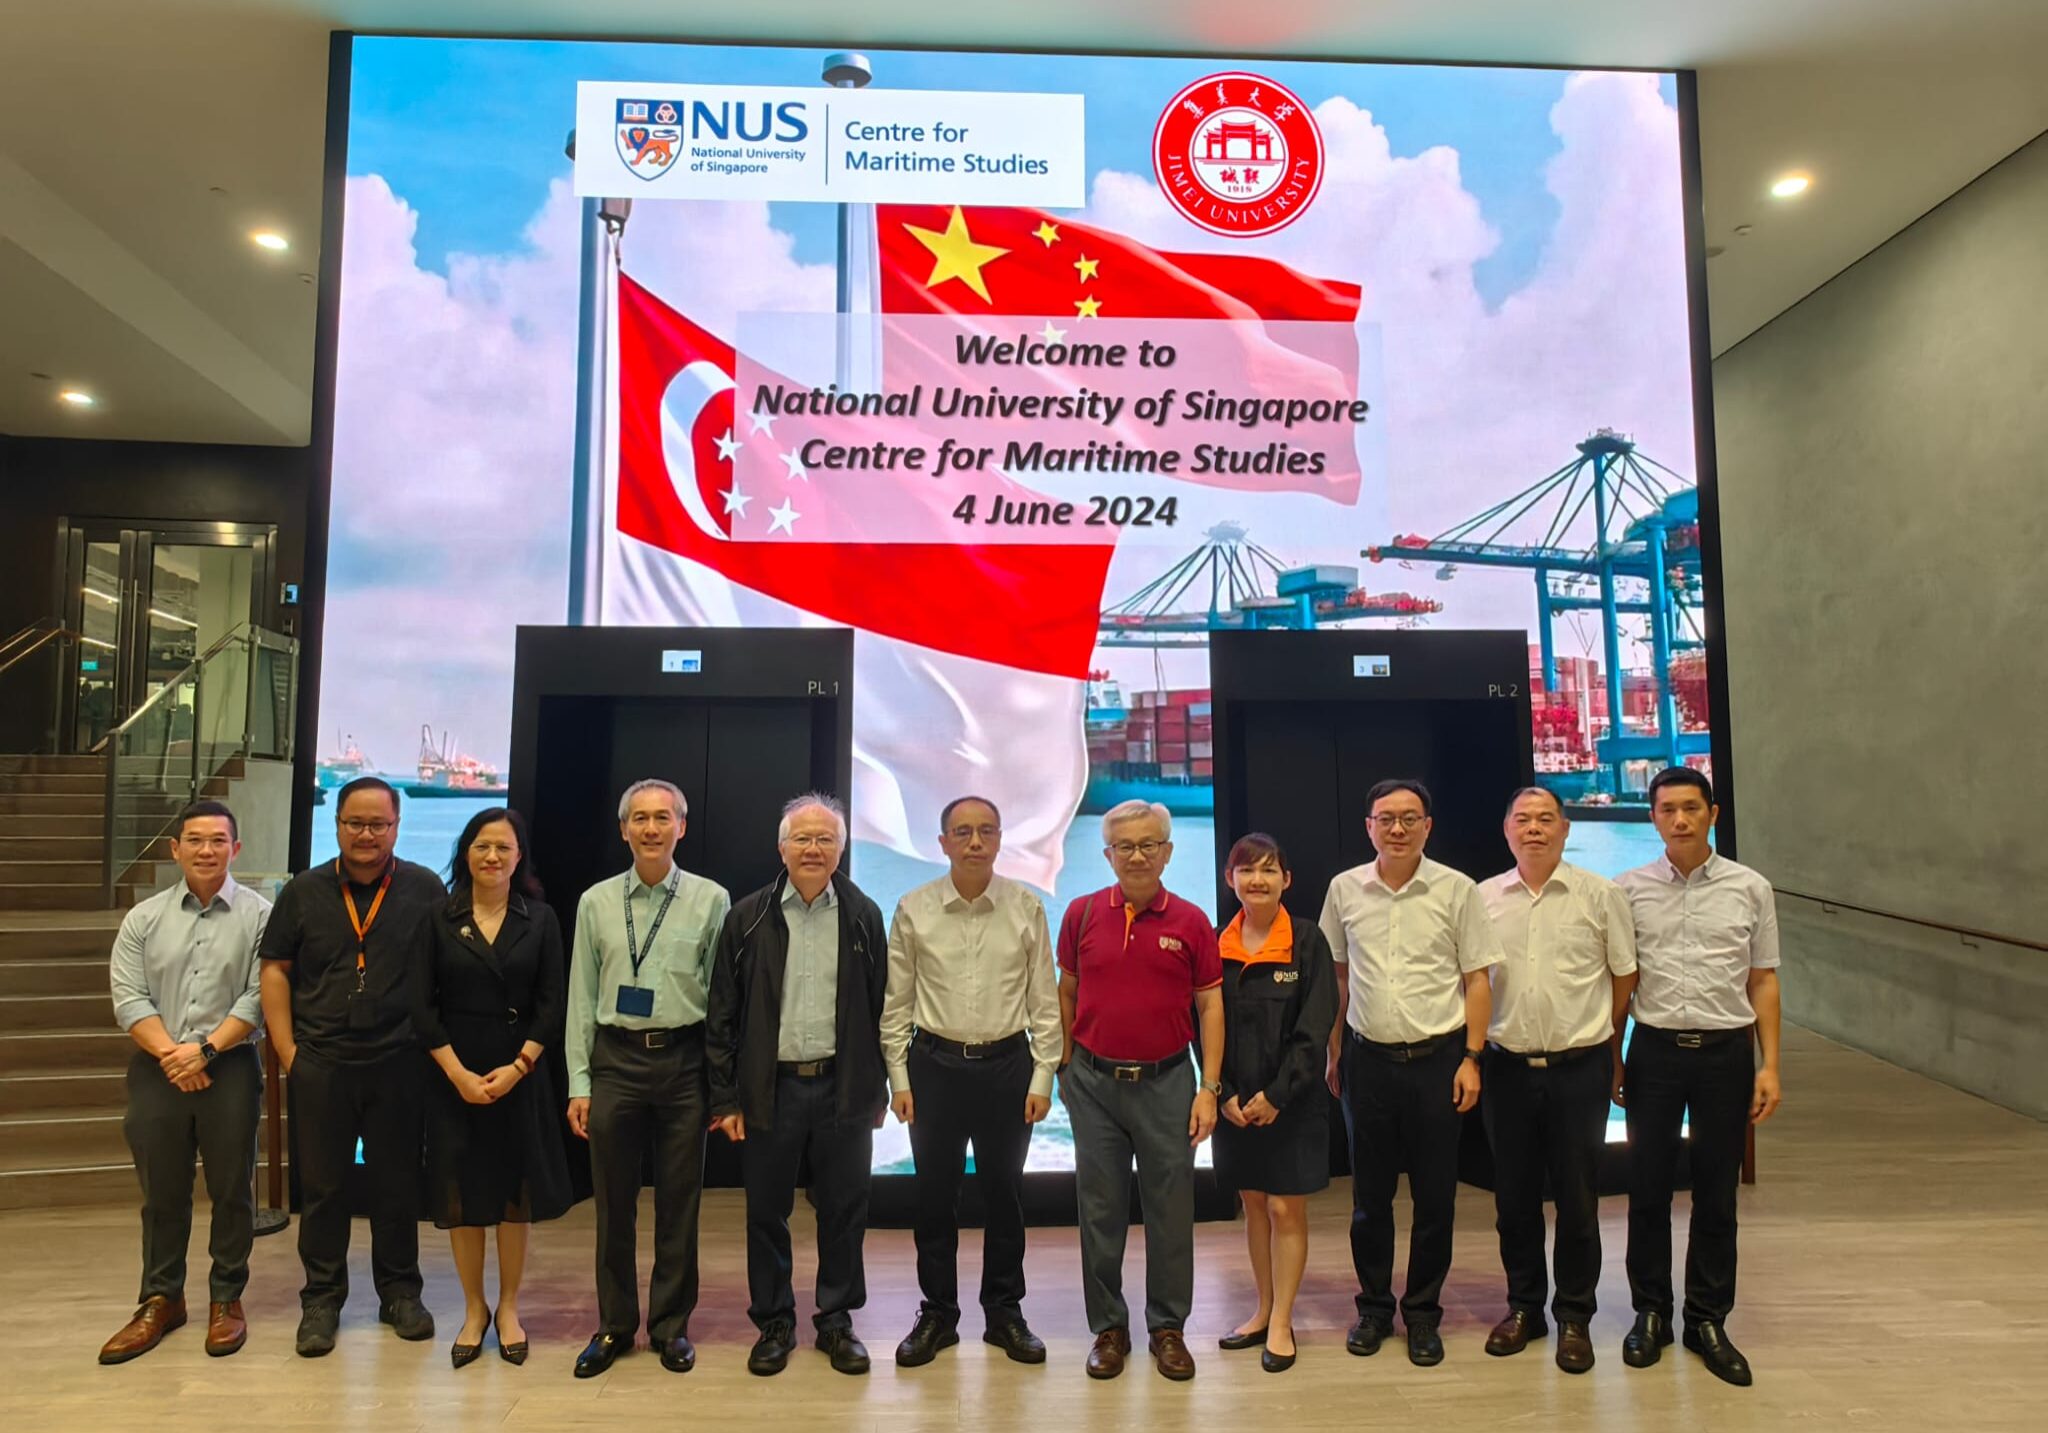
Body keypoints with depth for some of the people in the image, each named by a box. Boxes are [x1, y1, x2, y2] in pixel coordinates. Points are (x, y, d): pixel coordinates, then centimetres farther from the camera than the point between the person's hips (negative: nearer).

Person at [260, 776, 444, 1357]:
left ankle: (400, 1292, 25)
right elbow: (275, 969, 6)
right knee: (321, 1185, 9)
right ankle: (322, 1299, 25)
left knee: (397, 1183, 9)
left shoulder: (425, 890, -1)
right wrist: (287, 1050, 0)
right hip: (320, 1064, 1)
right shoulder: (304, 890, 4)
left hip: (399, 1064, -1)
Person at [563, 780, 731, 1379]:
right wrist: (579, 1083, 2)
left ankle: (671, 1325, 28)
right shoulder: (597, 902, 4)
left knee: (679, 1202, 9)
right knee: (613, 1202, 12)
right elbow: (582, 998, 5)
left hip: (684, 1060, -1)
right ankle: (615, 1325, 31)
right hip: (615, 1059, 2)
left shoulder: (711, 900, -2)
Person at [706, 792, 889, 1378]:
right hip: (770, 1087, 0)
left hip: (843, 1086, 0)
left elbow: (879, 1007, 5)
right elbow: (722, 1014, 1)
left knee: (844, 1212, 10)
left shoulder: (863, 916, 2)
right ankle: (774, 1323, 29)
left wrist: (877, 1089, 4)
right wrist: (725, 1097, -2)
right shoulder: (749, 917, 0)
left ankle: (836, 1320, 27)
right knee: (766, 1212, 11)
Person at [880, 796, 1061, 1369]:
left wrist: (1043, 1076, -2)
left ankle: (1004, 1312, 29)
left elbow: (1044, 999, 1)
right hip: (935, 1064, 0)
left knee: (1005, 1193, 12)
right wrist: (899, 1077, -1)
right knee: (935, 1194, 10)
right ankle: (937, 1314, 27)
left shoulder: (1026, 908, -3)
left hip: (1007, 1064, 0)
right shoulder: (914, 909, -3)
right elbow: (895, 1001, 1)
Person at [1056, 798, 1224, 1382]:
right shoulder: (1082, 913, 0)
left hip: (1166, 1082, -1)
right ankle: (1108, 1327, 26)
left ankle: (1167, 1327, 26)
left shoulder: (1191, 922, -3)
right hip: (1095, 1082, 1)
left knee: (1170, 1210, 8)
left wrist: (1209, 1088, -4)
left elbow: (1211, 1006, 0)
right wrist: (1066, 1069, 5)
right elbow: (1066, 993, 8)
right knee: (1100, 1210, 10)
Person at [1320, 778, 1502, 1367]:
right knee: (1369, 1192, 12)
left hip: (1437, 1058, -1)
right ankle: (1374, 1306, 29)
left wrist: (1472, 1058, -5)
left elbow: (1477, 980, 0)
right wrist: (1334, 1053, 8)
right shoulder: (1344, 889, 2)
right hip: (1368, 1059, 2)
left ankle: (1423, 1313, 26)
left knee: (1435, 1196, 8)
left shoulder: (1457, 890, -4)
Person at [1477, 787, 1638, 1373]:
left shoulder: (1600, 896, -2)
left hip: (1579, 1067, -2)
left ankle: (1574, 1316, 23)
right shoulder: (1482, 898, 3)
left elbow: (1625, 977, 4)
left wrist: (1609, 1051, 7)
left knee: (1577, 1198, 7)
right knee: (1514, 1196, 12)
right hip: (1507, 1067, 2)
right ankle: (1523, 1306, 28)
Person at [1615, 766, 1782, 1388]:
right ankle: (1650, 1313, 25)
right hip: (1655, 1050, 0)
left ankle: (1708, 1321, 26)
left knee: (1716, 1195, 10)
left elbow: (1763, 981, 4)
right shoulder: (1629, 890, 0)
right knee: (1648, 1190, 8)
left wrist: (1769, 1064, -1)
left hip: (1726, 1051, 0)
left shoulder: (1750, 889, 1)